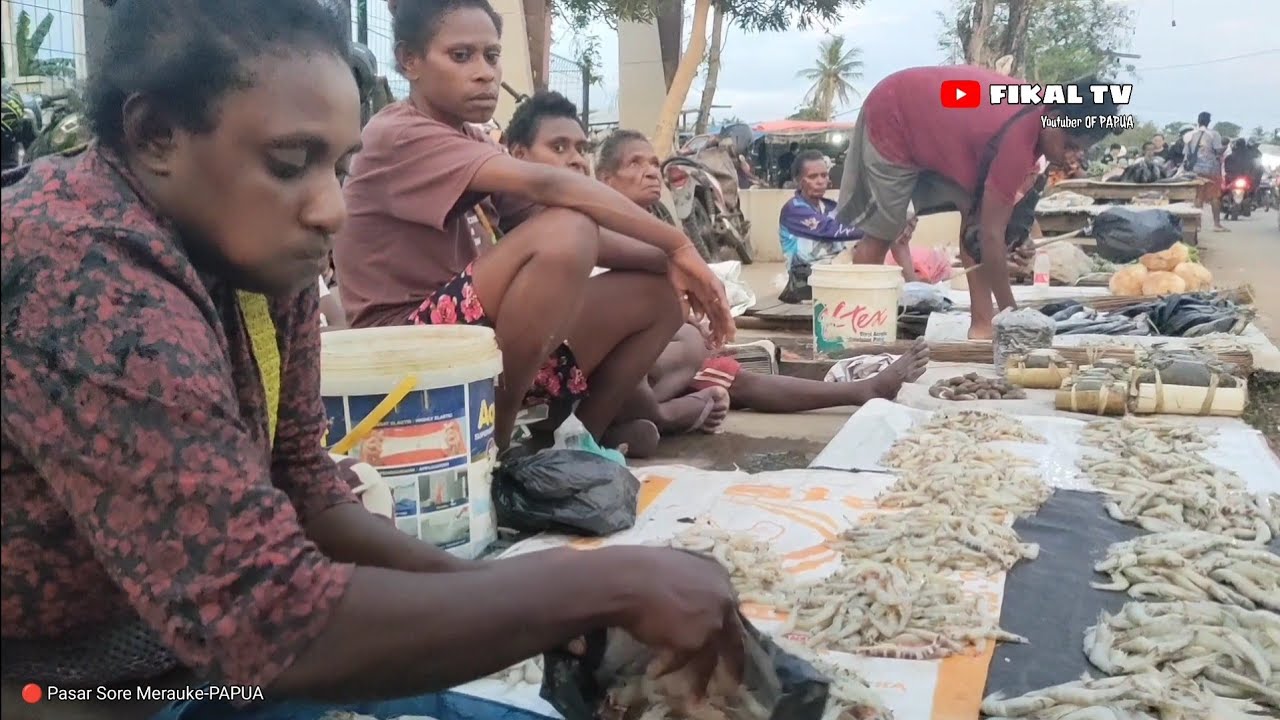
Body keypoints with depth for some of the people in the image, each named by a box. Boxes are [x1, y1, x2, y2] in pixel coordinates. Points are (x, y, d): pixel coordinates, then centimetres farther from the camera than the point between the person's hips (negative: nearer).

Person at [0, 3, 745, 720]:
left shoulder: (262, 252, -4)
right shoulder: (90, 279, -30)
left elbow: (297, 480, 4)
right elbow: (270, 621, -34)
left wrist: (480, 583, -12)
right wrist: (611, 585, -29)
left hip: (189, 649, 7)